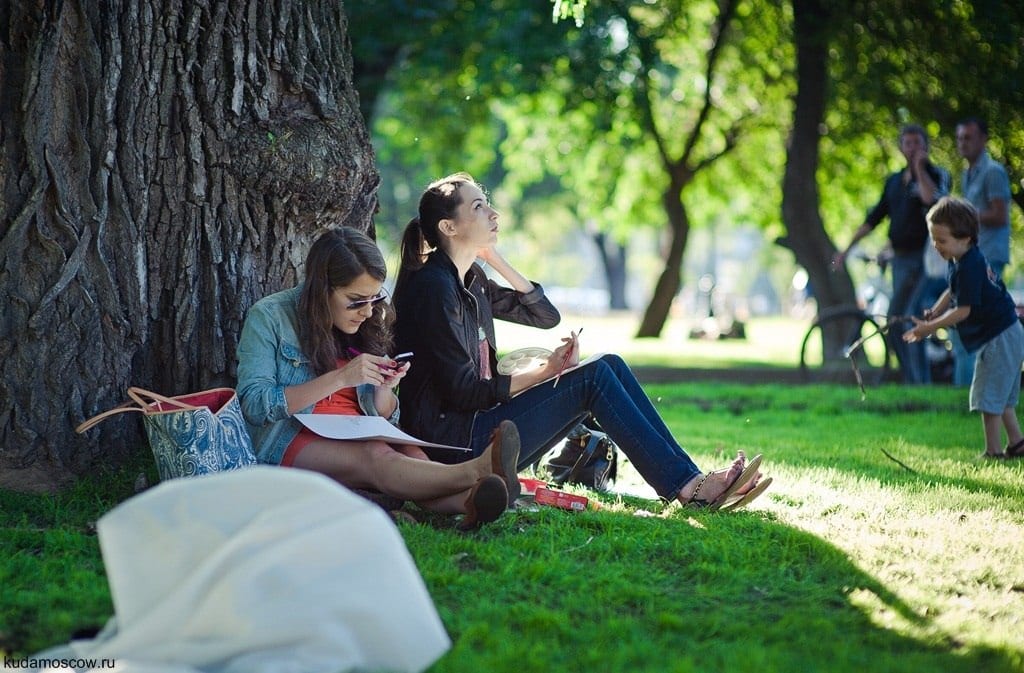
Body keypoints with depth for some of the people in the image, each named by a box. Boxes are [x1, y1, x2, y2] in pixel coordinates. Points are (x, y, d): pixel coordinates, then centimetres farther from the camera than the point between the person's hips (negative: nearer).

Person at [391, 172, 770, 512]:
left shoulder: (469, 279, 14)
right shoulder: (434, 287, -16)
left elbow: (546, 316, 15)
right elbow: (463, 391, -19)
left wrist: (495, 259, 6)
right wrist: (546, 372, -13)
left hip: (481, 420, 10)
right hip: (454, 439, -10)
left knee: (609, 366, 0)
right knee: (593, 377, -16)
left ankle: (689, 479, -7)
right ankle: (688, 489, -18)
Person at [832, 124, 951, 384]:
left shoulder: (937, 175, -4)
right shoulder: (894, 180, 15)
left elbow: (932, 199, -27)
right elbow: (874, 217, 18)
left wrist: (919, 167, -18)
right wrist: (847, 249, 16)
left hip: (921, 258, -7)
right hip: (900, 259, 7)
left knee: (897, 319, -16)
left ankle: (915, 381, -11)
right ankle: (922, 383, 14)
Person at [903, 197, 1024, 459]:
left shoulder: (970, 267, -25)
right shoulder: (959, 261, 6)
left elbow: (963, 310, -25)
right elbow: (953, 292, 19)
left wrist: (929, 327, -21)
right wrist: (935, 312, 3)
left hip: (998, 337, -11)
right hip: (1003, 336, 11)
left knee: (988, 396, -5)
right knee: (1001, 395, 19)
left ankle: (993, 451, 0)